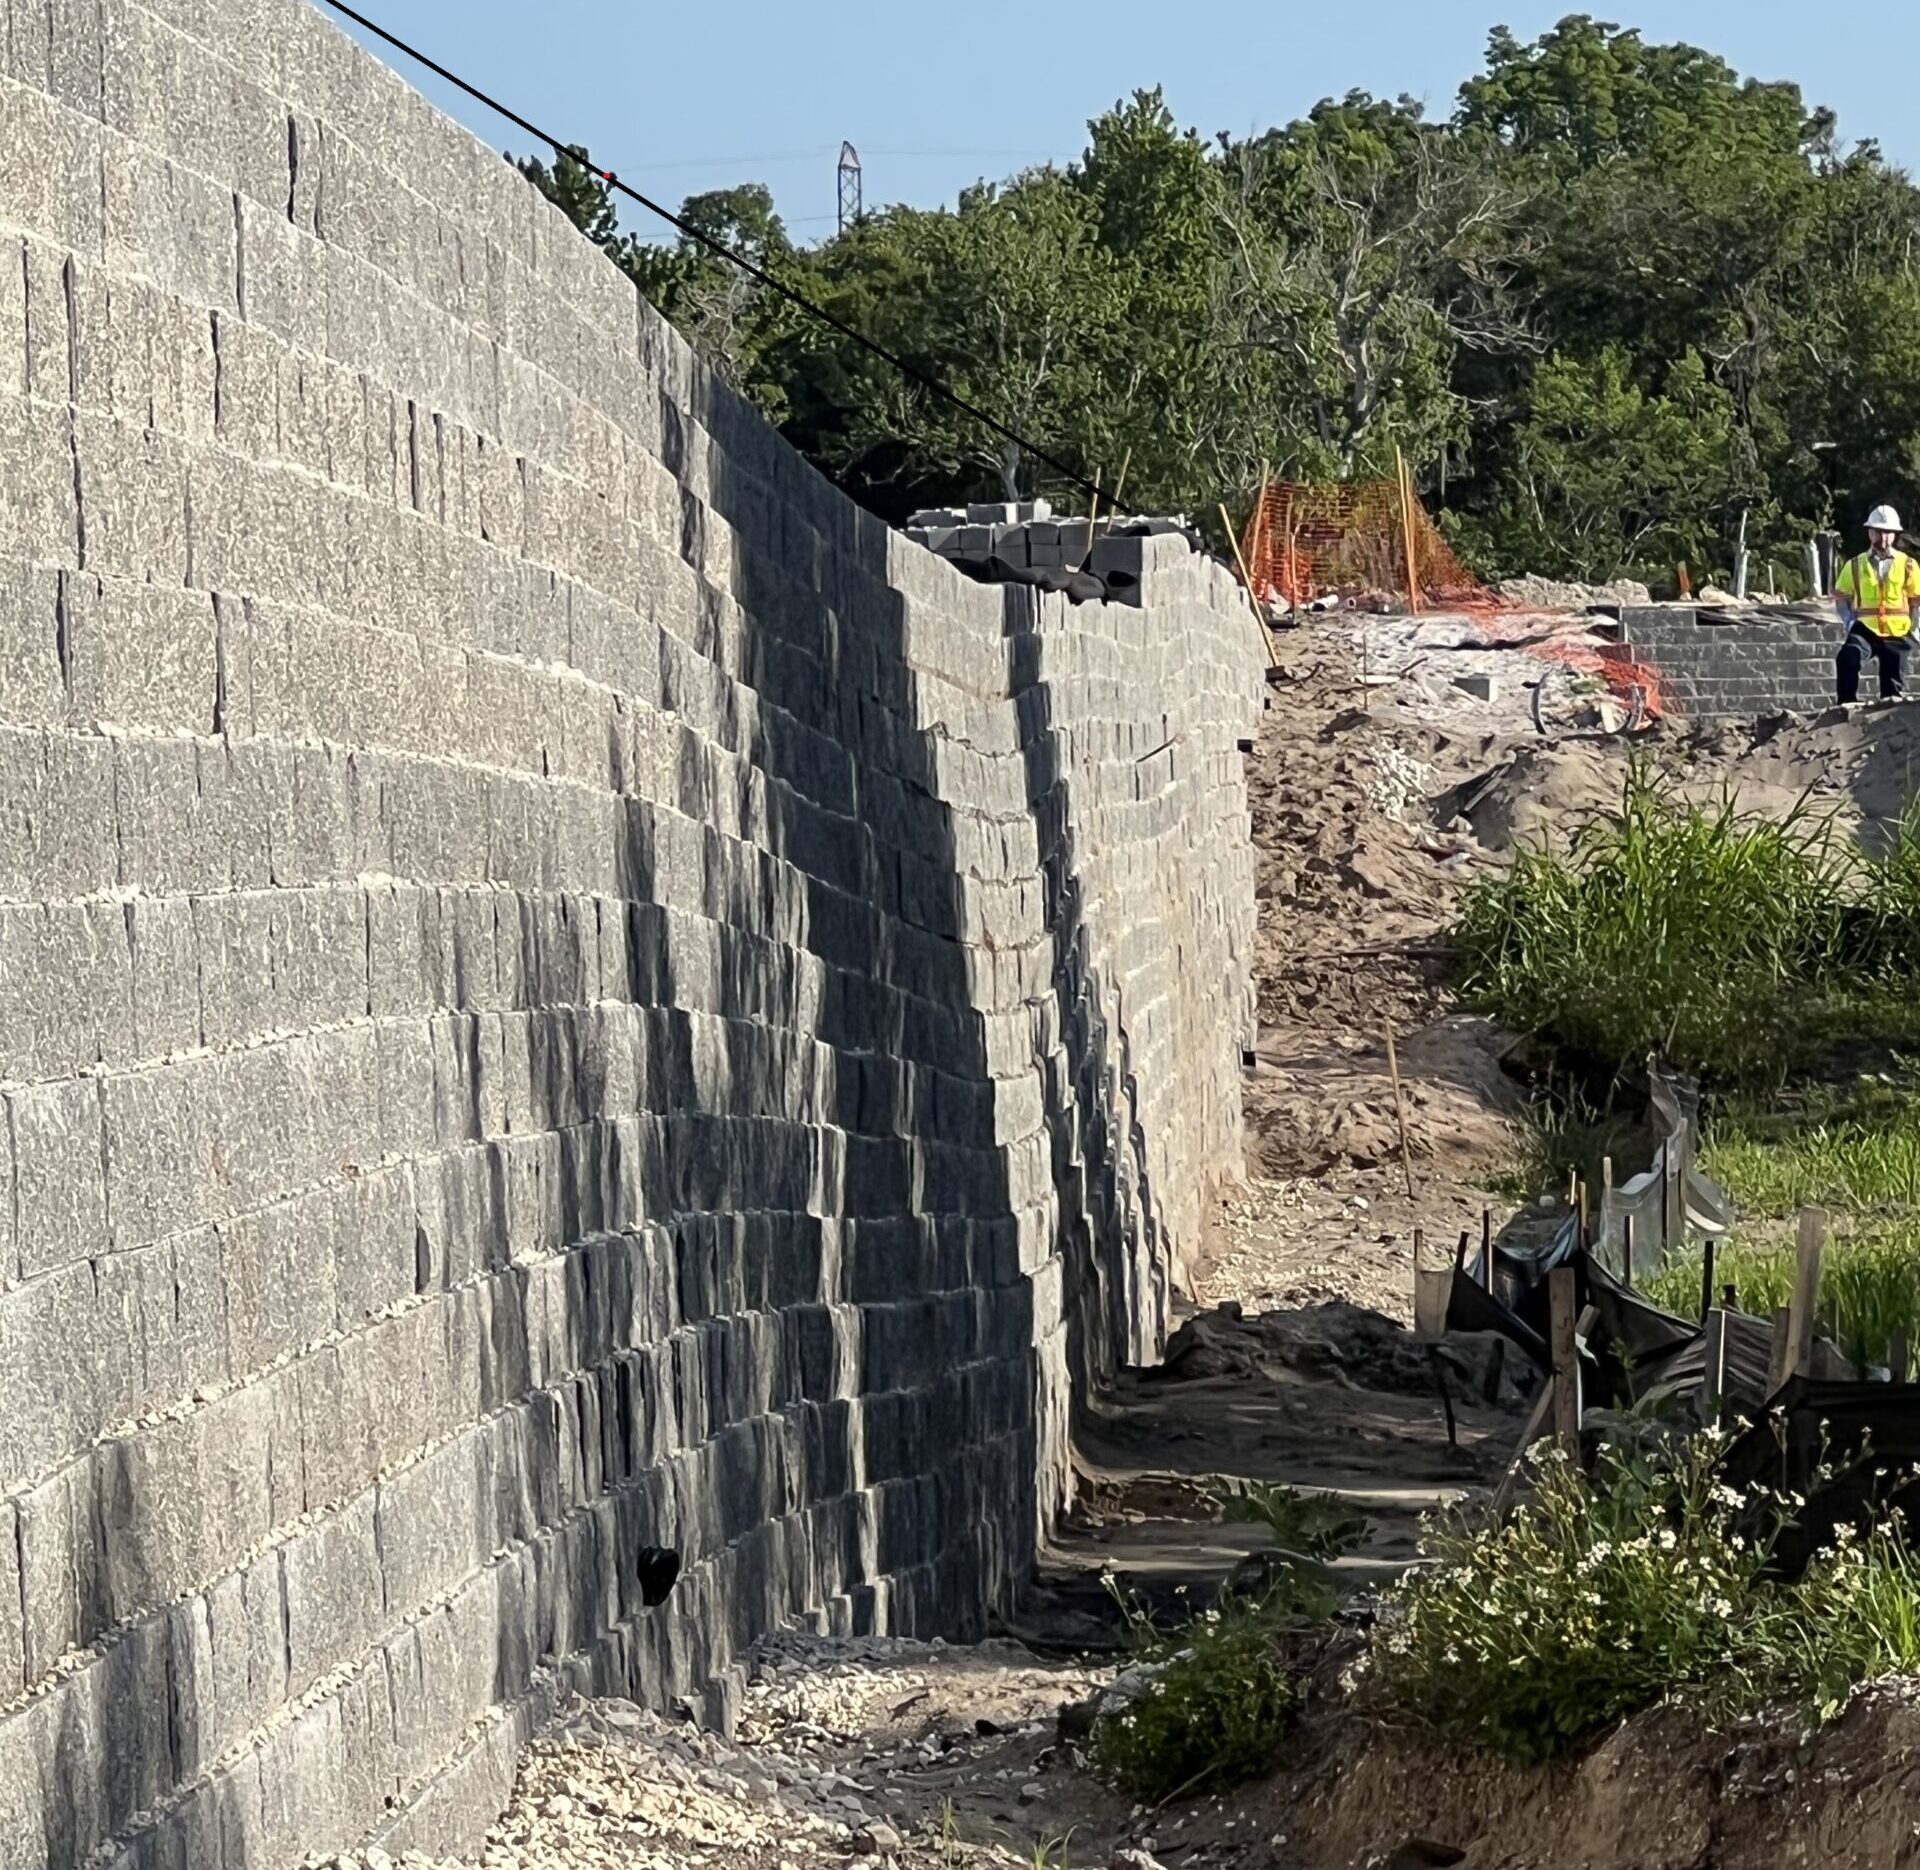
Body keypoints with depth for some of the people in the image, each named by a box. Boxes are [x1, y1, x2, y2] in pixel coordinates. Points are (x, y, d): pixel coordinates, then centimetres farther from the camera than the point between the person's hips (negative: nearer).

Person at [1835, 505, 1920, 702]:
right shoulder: (1855, 566, 6)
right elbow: (1841, 597, 11)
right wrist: (1850, 623, -5)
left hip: (1897, 634, 1)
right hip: (1866, 629, -1)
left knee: (1894, 689, 6)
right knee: (1848, 658, -32)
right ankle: (1847, 706, -31)